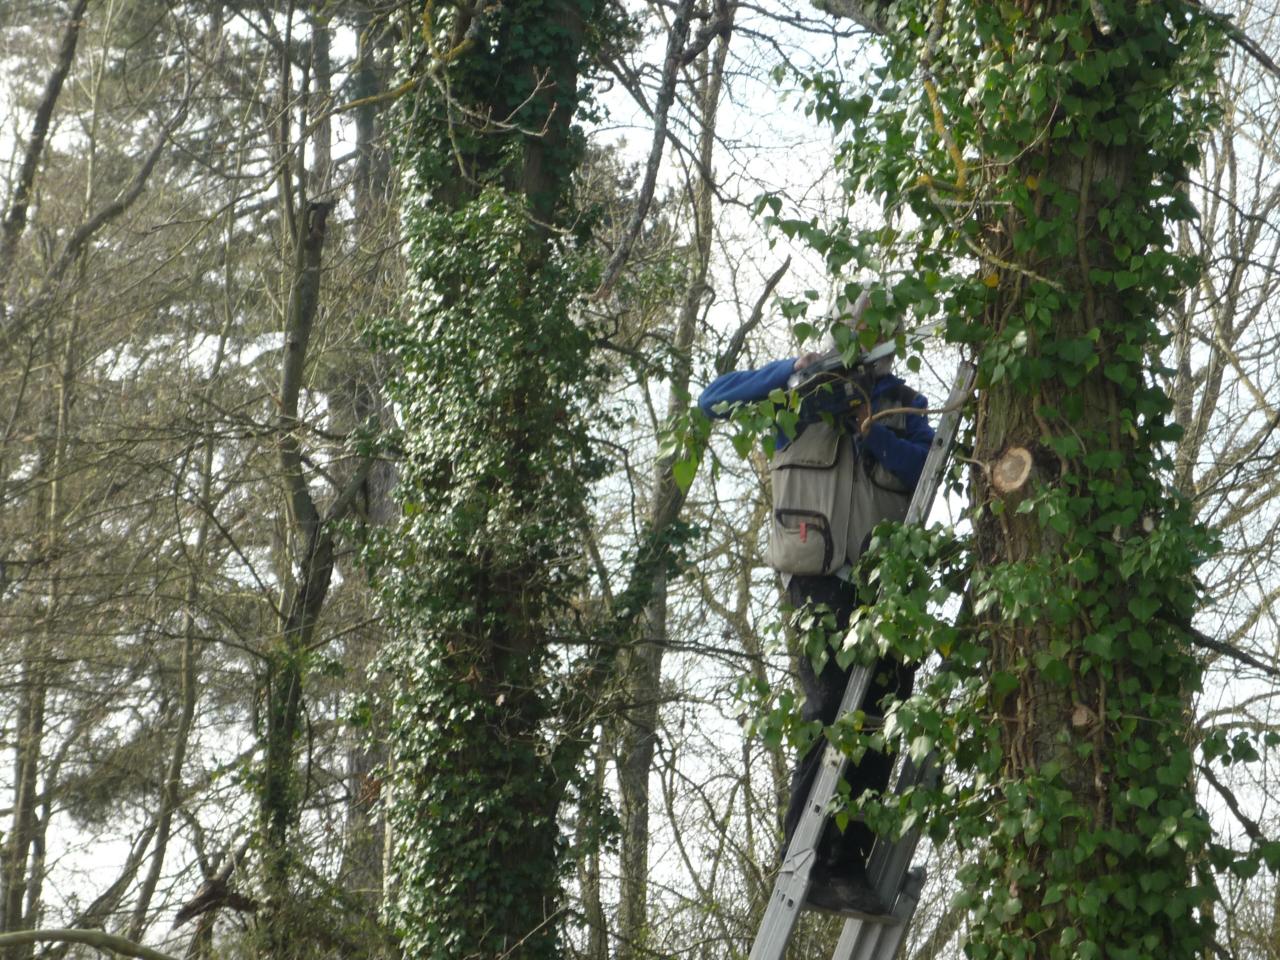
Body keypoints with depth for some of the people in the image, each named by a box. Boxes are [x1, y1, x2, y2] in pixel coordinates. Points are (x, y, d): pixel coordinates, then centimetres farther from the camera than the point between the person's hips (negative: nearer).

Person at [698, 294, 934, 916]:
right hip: (820, 578, -4)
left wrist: (866, 426, -13)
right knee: (831, 707, -18)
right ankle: (804, 861, -18)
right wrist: (791, 370, -5)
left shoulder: (902, 405, 19)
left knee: (879, 724, 1)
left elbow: (929, 468, 1)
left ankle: (849, 866, 5)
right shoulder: (800, 393, 14)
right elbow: (714, 400, 4)